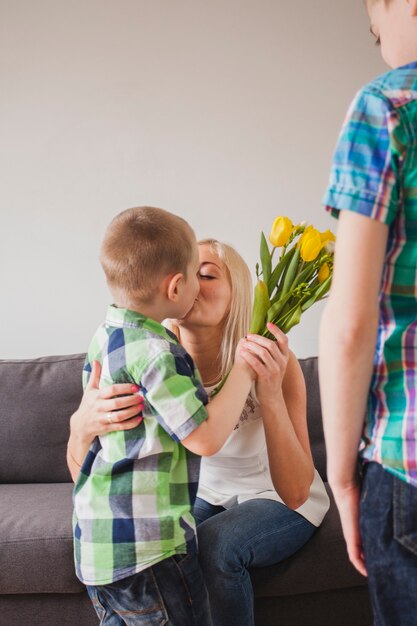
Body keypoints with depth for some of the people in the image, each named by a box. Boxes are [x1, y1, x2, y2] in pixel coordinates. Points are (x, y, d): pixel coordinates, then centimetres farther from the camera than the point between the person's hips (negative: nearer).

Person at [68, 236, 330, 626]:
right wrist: (82, 425, -47)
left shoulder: (273, 361, -28)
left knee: (212, 545, -29)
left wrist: (271, 395, -44)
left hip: (279, 503, -2)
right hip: (207, 495, 3)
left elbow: (295, 492, -30)